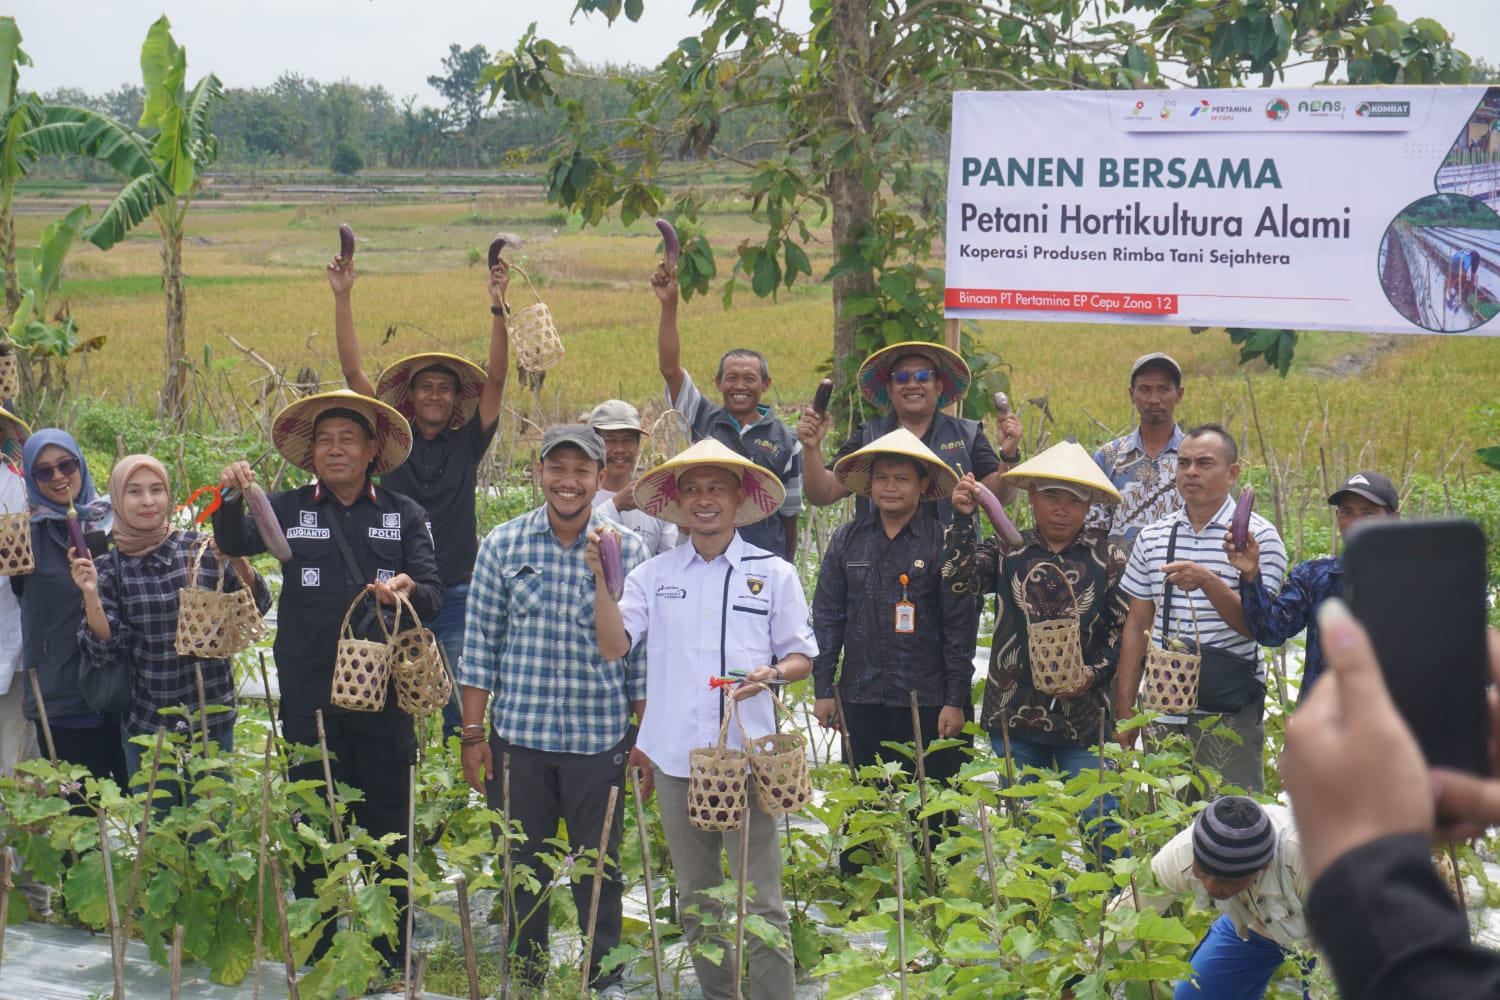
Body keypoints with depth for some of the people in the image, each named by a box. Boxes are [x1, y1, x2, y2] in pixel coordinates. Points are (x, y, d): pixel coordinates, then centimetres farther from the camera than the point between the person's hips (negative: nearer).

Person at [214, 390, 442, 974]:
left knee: (388, 827, 3)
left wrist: (408, 590, -23)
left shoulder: (403, 515, 7)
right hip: (309, 700, 0)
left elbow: (433, 593, 0)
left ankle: (391, 962, 13)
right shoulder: (289, 510, 7)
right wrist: (234, 498, -30)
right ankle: (315, 960, 17)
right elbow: (235, 543, -10)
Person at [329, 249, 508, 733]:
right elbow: (353, 370, 1)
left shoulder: (467, 443, 5)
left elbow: (496, 378, -4)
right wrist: (342, 299, -5)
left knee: (462, 700, 0)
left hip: (457, 592, 0)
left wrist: (498, 305, -14)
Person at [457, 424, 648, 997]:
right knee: (523, 866, 10)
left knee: (599, 865, 8)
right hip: (518, 734, 1)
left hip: (600, 736, 0)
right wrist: (472, 734, 1)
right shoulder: (503, 545, 1)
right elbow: (480, 644, 3)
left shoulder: (626, 550, 0)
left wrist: (645, 737, 3)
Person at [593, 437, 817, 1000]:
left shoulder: (773, 574, 6)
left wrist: (771, 673, -13)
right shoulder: (654, 575, 9)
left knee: (760, 903, -6)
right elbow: (614, 644, 0)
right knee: (697, 901, 12)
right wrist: (603, 579, -11)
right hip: (676, 759, 3)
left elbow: (802, 657, 8)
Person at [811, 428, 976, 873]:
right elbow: (826, 617, 11)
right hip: (862, 698, 3)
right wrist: (823, 688, 7)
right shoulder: (847, 541, 7)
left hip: (926, 701, -3)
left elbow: (961, 628, -2)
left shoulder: (942, 543, -3)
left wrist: (956, 700, -5)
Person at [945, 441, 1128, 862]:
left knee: (1099, 824, -4)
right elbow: (959, 579, -10)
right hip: (1015, 714, 1)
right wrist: (963, 518, -17)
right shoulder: (1007, 552, 6)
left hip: (1083, 713, -1)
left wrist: (1094, 673, -11)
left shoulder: (1108, 558, 4)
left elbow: (1123, 630, 3)